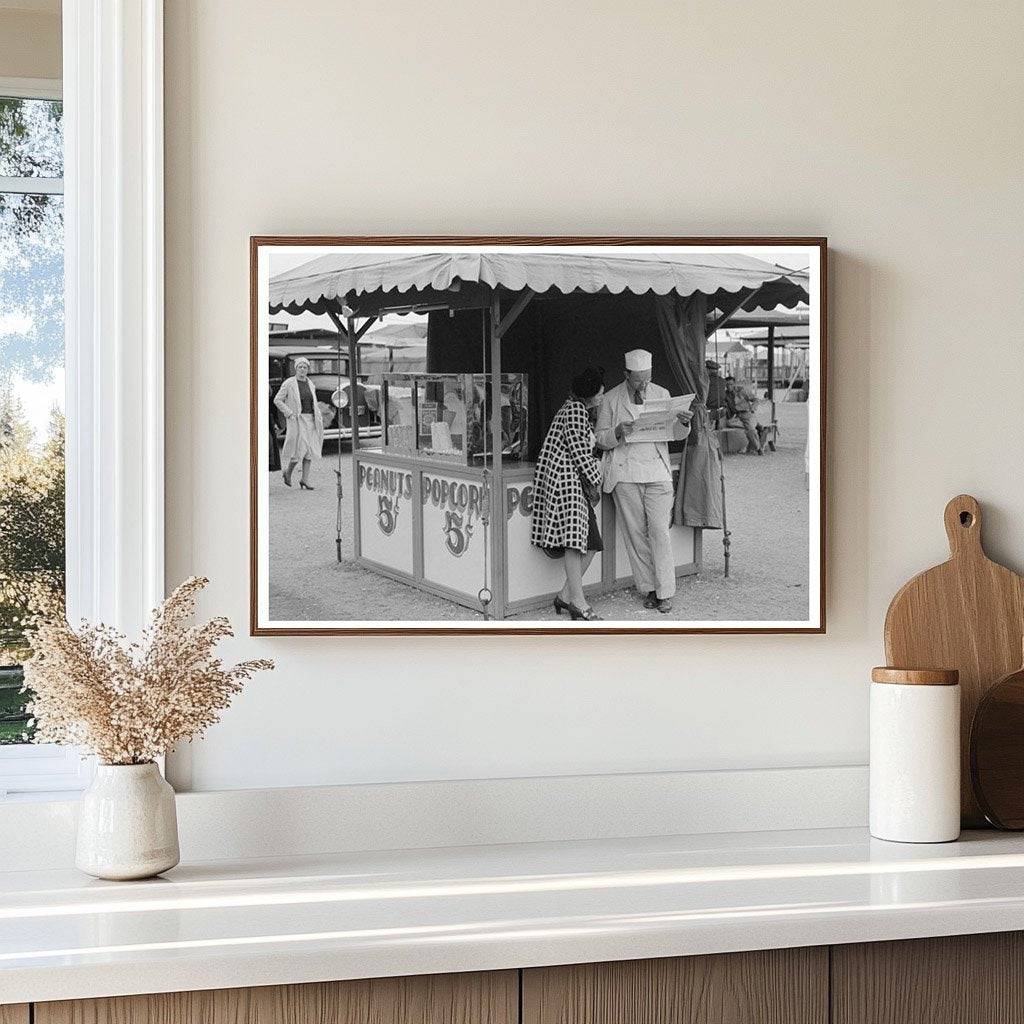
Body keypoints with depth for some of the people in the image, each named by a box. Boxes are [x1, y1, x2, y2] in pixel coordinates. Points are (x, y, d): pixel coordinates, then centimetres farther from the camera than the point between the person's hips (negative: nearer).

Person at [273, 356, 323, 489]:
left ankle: (305, 479, 5)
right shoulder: (289, 383, -5)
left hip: (310, 419, 6)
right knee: (300, 448, -13)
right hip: (296, 420, -6)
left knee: (310, 450, 0)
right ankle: (288, 471, 12)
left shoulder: (310, 384, 13)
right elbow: (277, 400, -5)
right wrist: (289, 413, -13)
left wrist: (318, 416, 10)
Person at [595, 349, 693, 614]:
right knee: (635, 533, 2)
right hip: (625, 474, 0)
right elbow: (600, 440, 6)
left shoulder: (661, 394, 10)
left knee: (660, 531, -7)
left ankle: (665, 593, -2)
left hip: (657, 472, 0)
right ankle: (647, 589, 11)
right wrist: (618, 432, -16)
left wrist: (683, 422, -11)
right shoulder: (611, 399, 5)